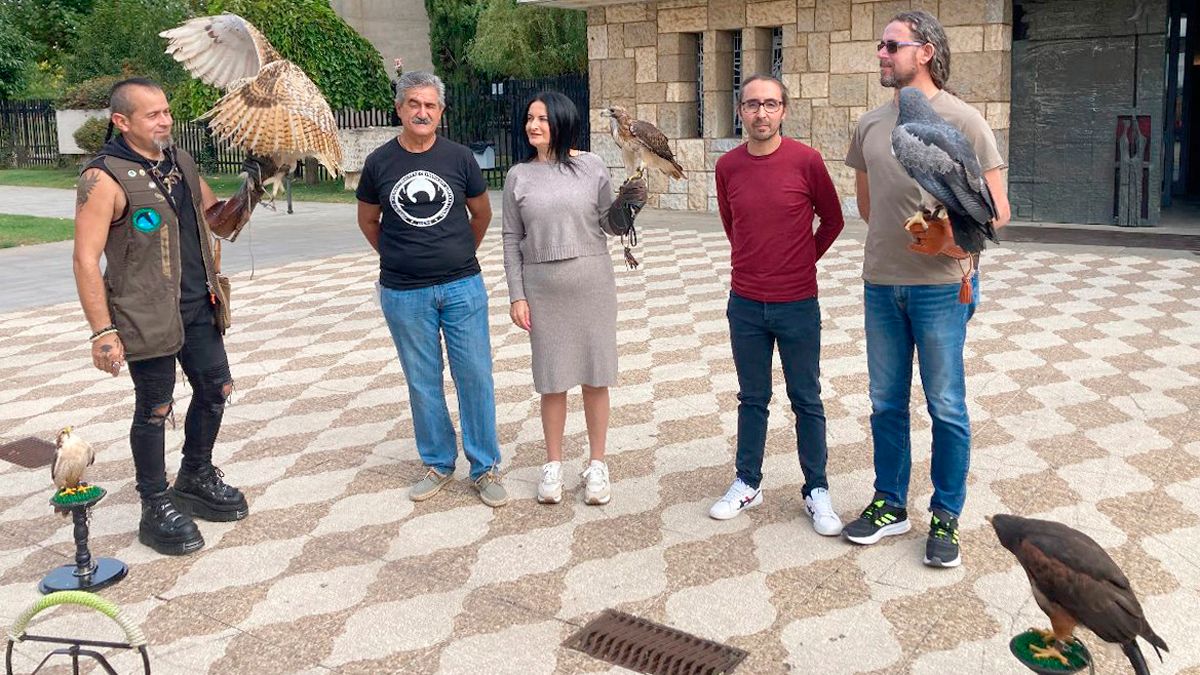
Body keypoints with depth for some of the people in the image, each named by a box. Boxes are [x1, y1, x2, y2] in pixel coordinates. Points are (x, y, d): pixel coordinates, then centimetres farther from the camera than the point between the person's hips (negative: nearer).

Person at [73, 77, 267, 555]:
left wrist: (250, 193, -3)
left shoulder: (181, 162, 9)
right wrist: (102, 331, -20)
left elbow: (219, 223, 17)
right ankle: (156, 509, 20)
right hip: (147, 317, -7)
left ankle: (196, 478, 38)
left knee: (216, 390, 16)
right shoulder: (104, 177, -14)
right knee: (155, 409, 3)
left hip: (199, 308, 7)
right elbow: (86, 260, -16)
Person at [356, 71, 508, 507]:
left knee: (475, 377, 1)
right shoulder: (380, 162, 0)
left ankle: (485, 468, 13)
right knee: (423, 382, 9)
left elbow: (481, 212, 14)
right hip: (404, 294, 0)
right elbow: (368, 220, 14)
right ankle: (438, 464, 24)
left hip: (463, 287, 0)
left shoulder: (458, 158, -1)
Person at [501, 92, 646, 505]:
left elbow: (610, 225, 5)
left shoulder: (591, 167, -1)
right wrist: (516, 296, -1)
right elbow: (512, 240, 4)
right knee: (552, 378, 8)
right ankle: (553, 464, 22)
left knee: (595, 375, 6)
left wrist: (627, 205, -16)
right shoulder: (518, 176, 3)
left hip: (592, 283, -1)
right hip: (542, 287, 1)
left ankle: (596, 464, 20)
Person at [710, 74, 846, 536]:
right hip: (746, 304, 3)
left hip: (797, 303, -2)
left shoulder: (806, 161, -9)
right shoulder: (728, 166, -1)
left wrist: (802, 261, 8)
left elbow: (832, 220, 3)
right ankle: (748, 484, 27)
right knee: (752, 398, 14)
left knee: (807, 401, 8)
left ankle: (816, 491, 20)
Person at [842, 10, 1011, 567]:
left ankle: (945, 517, 19)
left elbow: (998, 211, -7)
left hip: (940, 285, -5)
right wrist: (895, 239, 8)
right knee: (886, 402, 13)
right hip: (881, 284, 5)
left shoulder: (961, 120, -7)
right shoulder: (870, 124, 8)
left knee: (946, 406, 4)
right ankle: (890, 505, 28)